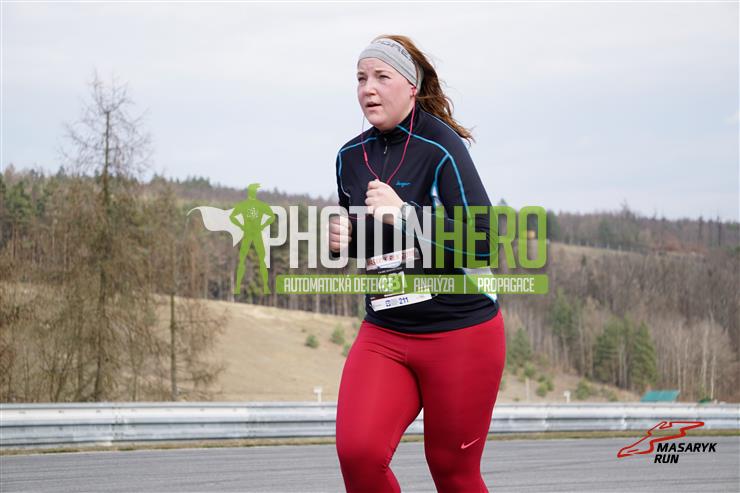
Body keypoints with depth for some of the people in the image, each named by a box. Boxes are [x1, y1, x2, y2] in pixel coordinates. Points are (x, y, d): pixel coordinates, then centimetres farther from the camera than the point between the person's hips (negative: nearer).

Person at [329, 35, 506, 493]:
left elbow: (484, 242, -20)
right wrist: (345, 239, 0)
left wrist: (405, 213, -26)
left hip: (462, 332, -5)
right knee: (358, 452, -17)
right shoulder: (351, 158, 7)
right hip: (384, 334, 5)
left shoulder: (441, 147, -12)